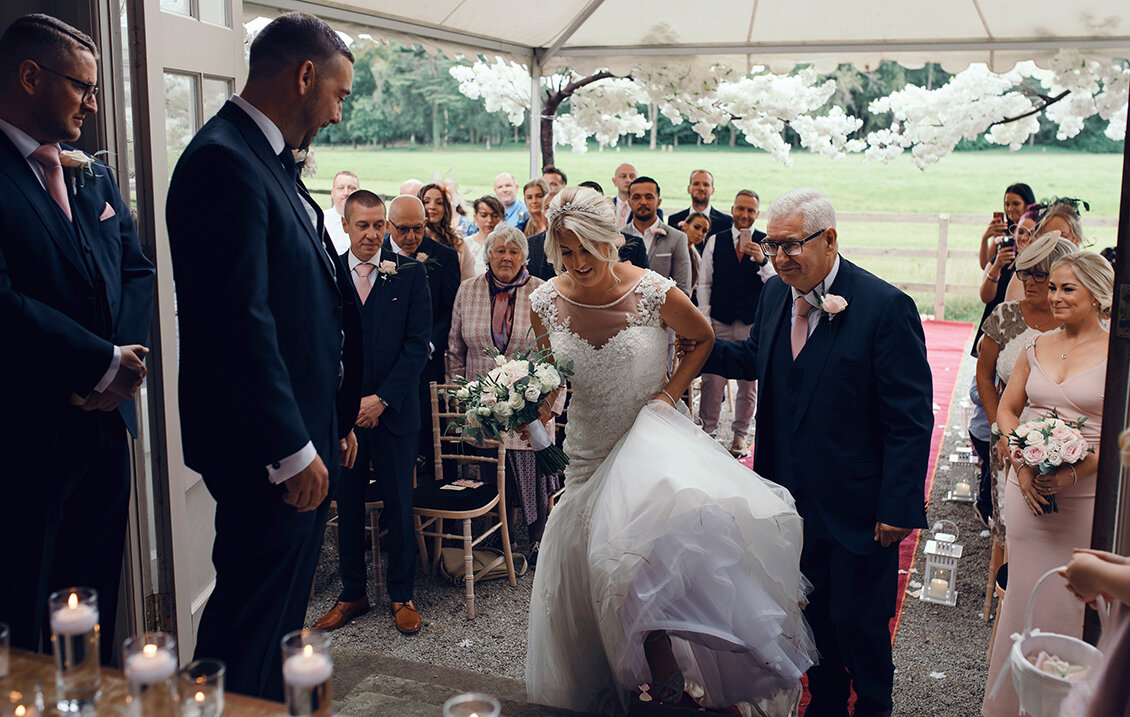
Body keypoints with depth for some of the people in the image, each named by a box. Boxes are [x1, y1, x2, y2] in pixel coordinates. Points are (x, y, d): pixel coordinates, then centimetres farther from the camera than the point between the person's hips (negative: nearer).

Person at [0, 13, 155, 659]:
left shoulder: (97, 177, 14)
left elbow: (138, 272, 11)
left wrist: (121, 361, -6)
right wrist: (105, 363, -14)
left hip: (105, 424, 7)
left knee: (97, 601, 18)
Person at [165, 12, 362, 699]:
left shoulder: (268, 160, 13)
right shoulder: (224, 161, -17)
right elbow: (239, 320, -23)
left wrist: (336, 422, 16)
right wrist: (292, 450, -20)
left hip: (304, 438, 10)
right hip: (270, 452, -10)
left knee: (283, 610, 21)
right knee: (250, 624, 3)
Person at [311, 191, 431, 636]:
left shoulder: (410, 274, -1)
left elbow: (418, 345, -4)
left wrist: (381, 399, -11)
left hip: (394, 411, -1)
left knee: (399, 505, 7)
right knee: (347, 504, 10)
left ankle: (401, 595, 23)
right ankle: (352, 594, 26)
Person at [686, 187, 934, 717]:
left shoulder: (884, 307, -18)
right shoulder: (775, 294, 1)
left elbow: (911, 420, -17)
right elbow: (756, 359, 18)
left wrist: (899, 507, -19)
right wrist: (704, 347, -1)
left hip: (856, 507, -5)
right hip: (793, 500, 6)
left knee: (858, 620, 11)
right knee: (811, 609, 20)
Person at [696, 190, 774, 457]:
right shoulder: (715, 242, 6)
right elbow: (704, 283, 9)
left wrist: (763, 261, -20)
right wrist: (705, 319, 0)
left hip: (754, 323, 0)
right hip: (720, 323, 1)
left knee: (749, 381, 7)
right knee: (711, 379, -2)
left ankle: (740, 434, 22)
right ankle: (707, 431, 13)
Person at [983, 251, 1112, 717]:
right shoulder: (1037, 347, 8)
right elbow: (1006, 409, 11)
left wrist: (1075, 470, -20)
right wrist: (1022, 466, -3)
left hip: (1087, 494, -3)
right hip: (1028, 487, 4)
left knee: (1076, 597, 3)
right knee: (1023, 589, 9)